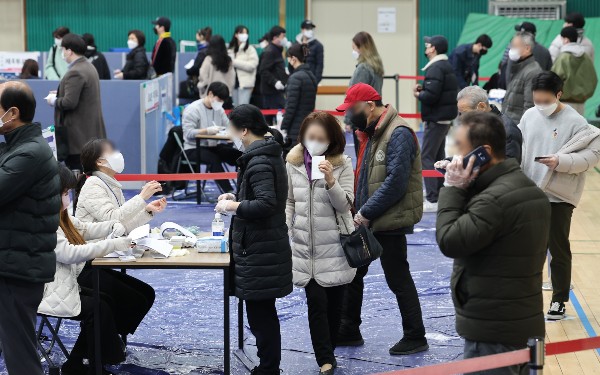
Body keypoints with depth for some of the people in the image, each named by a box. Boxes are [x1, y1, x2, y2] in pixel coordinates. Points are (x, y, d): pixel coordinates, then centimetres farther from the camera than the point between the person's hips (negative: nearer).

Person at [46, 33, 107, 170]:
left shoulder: (75, 73, -18)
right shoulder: (88, 67, 13)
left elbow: (69, 102, -24)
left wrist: (54, 100, -6)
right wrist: (61, 94, 15)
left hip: (78, 132, -10)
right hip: (90, 132, 10)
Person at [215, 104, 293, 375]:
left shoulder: (259, 161, -19)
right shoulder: (270, 154, 12)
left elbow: (266, 204, -28)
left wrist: (233, 206, -16)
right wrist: (237, 199, 13)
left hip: (259, 251, -10)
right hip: (266, 247, 10)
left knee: (260, 313, -3)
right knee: (263, 312, 18)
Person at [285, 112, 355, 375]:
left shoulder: (342, 165, -6)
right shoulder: (293, 164, 2)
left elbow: (345, 205, -10)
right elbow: (290, 202, 12)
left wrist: (331, 181, -25)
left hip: (335, 246, -1)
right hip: (305, 246, 1)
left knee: (333, 302, 7)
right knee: (316, 301, -5)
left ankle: (327, 352, 24)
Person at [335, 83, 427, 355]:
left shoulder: (398, 134, -18)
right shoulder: (371, 132, 13)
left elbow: (395, 182, -25)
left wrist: (366, 213, -22)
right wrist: (358, 209, 6)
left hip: (389, 222, -10)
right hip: (366, 220, 10)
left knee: (398, 279, -1)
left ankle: (415, 337, 10)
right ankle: (348, 330, 27)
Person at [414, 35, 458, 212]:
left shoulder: (435, 68, -18)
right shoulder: (448, 67, 14)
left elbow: (431, 96, -26)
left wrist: (418, 94, -7)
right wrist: (423, 89, 6)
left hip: (436, 119, -10)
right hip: (445, 118, 10)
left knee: (427, 157, -8)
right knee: (438, 156, 19)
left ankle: (433, 200, -12)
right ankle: (439, 195, 27)